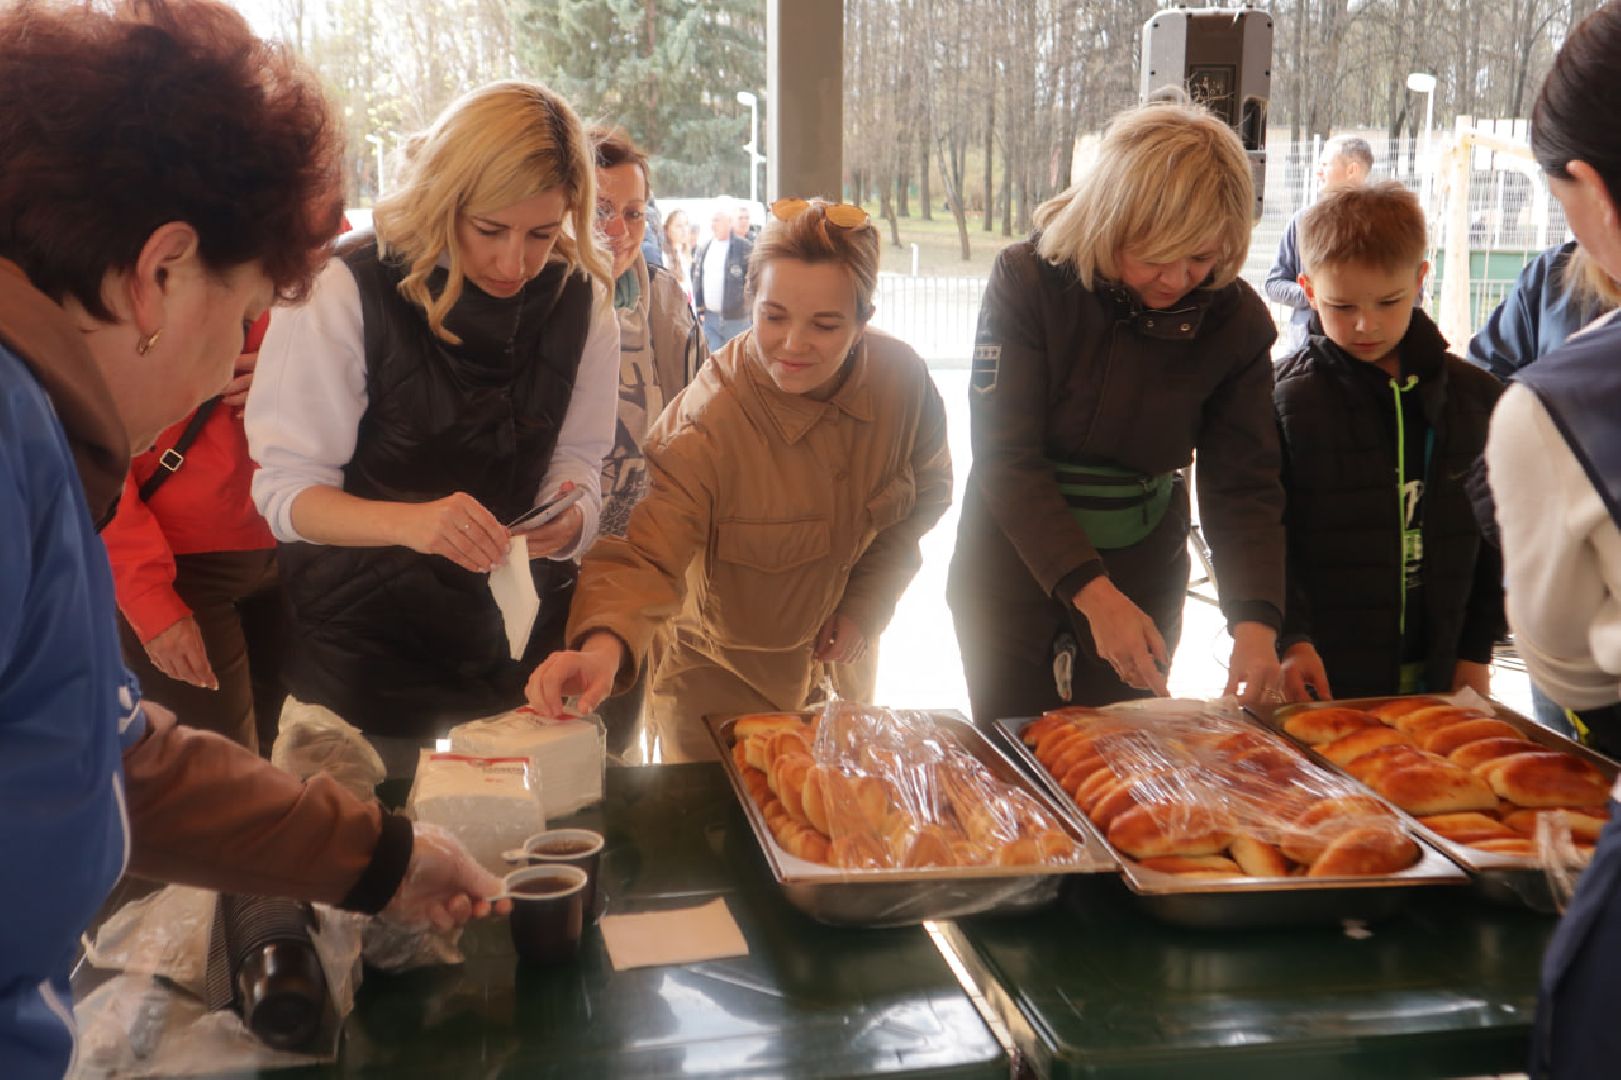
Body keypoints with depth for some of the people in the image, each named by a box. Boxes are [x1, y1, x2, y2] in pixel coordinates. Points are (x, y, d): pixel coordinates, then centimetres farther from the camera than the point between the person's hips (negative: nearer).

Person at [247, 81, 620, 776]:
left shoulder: (580, 297, -3)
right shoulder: (349, 289, -16)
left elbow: (577, 461, 1)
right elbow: (286, 490, -17)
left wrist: (567, 520, -22)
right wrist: (408, 520, -35)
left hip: (517, 643, 4)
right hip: (366, 644, -3)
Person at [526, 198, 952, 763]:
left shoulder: (902, 378, -18)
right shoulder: (709, 422, -32)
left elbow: (927, 488, 1)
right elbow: (649, 554, -40)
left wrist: (867, 600, -7)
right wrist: (605, 643, -60)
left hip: (840, 668, 5)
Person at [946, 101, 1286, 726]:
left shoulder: (1235, 319, -10)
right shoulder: (1029, 281, -17)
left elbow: (1243, 485, -8)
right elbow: (1006, 460, -20)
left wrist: (1256, 622, -23)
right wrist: (1093, 594, -30)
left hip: (1142, 576, 2)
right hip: (1015, 570, -2)